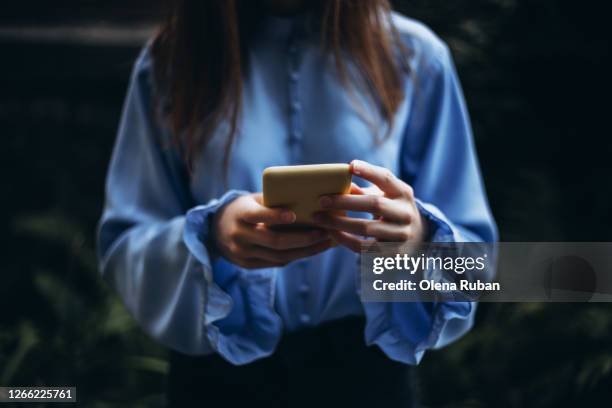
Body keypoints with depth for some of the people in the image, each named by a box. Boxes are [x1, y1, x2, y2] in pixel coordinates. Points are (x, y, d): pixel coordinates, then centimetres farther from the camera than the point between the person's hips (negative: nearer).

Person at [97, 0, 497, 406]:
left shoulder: (414, 55, -6)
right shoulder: (169, 60, -6)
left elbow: (471, 250, -5)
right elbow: (124, 245, -6)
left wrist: (420, 239, -27)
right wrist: (209, 237, -26)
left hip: (364, 368, 0)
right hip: (220, 374, 0)